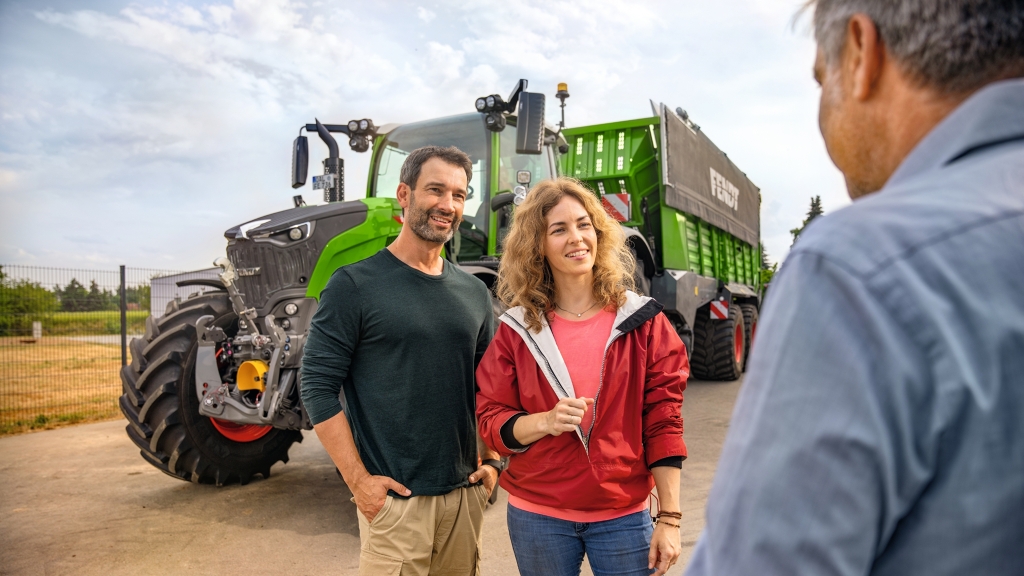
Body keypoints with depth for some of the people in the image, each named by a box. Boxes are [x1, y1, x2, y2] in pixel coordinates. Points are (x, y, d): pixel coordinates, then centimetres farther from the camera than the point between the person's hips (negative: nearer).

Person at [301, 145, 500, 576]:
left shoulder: (474, 293, 6)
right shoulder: (355, 285, -9)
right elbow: (318, 387, -11)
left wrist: (490, 460, 4)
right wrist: (358, 480, -14)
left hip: (465, 493, 5)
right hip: (393, 498, -5)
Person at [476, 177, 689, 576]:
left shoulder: (642, 321, -4)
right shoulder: (517, 330, -3)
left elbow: (663, 424, -4)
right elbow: (491, 422, -2)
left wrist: (669, 518, -5)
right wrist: (546, 421, -21)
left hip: (623, 516, 0)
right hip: (537, 516, 1)